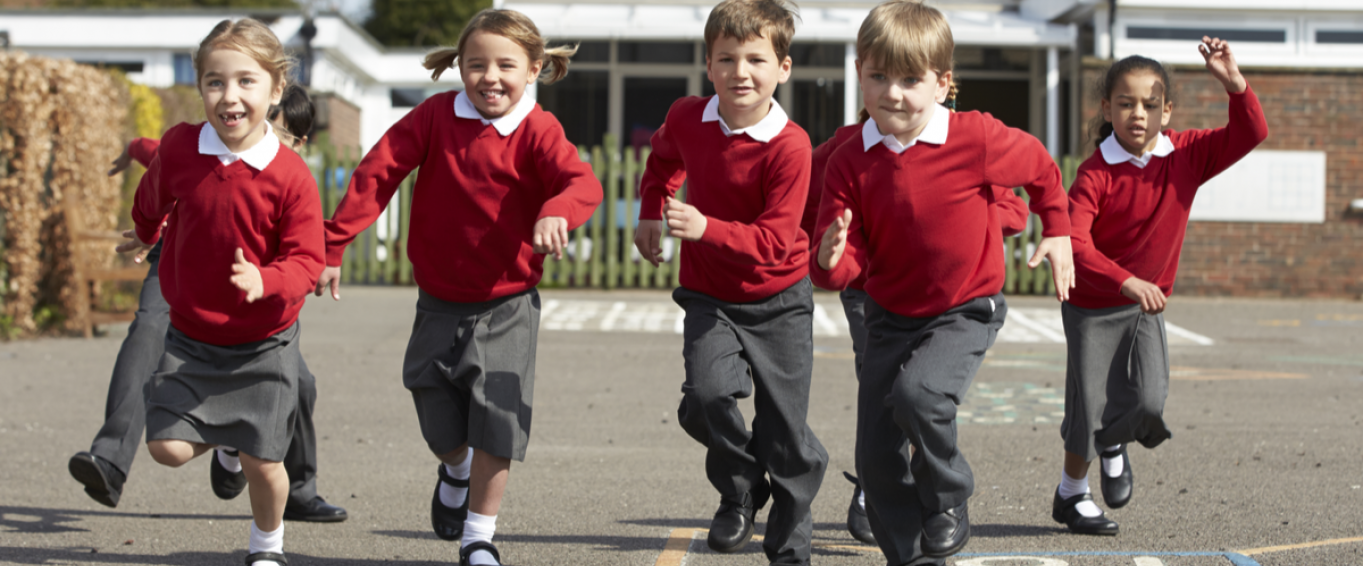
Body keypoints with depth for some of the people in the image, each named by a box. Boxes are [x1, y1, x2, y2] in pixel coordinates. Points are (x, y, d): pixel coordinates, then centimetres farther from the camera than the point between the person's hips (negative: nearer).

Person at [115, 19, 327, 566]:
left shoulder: (290, 175, -20)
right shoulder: (178, 147, -11)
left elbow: (306, 260, -19)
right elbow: (153, 198, 13)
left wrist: (264, 280, -40)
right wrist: (145, 235, 33)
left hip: (264, 343, -2)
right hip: (191, 337, 3)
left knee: (262, 462, 3)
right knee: (168, 447, -8)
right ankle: (223, 437, 27)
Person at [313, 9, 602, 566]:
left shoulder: (537, 131, -12)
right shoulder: (435, 116, -6)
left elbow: (582, 182, -30)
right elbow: (376, 174, -6)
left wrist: (556, 212, -53)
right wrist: (332, 247, -10)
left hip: (506, 305, -2)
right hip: (440, 304, 2)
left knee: (495, 426, -6)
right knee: (441, 427, 10)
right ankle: (456, 471, 47)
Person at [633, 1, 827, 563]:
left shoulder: (789, 146, -22)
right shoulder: (686, 118, -8)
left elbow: (774, 241, -26)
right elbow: (663, 160, 19)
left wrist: (706, 228, -37)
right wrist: (650, 215, 10)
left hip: (779, 302, -3)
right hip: (709, 296, 3)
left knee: (785, 433, 2)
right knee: (706, 396, -21)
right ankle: (740, 492, 9)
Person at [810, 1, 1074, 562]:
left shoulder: (976, 139, -16)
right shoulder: (850, 162, -9)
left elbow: (1042, 170, 5)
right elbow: (848, 261, -10)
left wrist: (1057, 233, 9)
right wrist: (831, 260, -32)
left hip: (965, 311, -4)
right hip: (891, 318, 4)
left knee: (919, 393, -31)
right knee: (876, 454, 1)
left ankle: (948, 505, -4)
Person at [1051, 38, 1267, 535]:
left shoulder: (1187, 155, -7)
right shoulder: (1096, 173, -21)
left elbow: (1250, 134, -12)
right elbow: (1075, 242, -31)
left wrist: (1234, 83, -28)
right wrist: (1127, 281, -43)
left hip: (1147, 306, 3)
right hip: (1093, 305, -3)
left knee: (1150, 404, -13)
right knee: (1089, 409, 3)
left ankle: (1114, 443, 24)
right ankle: (1072, 494, 30)